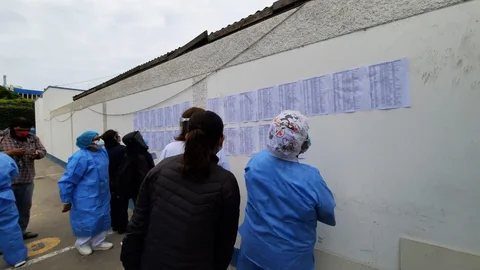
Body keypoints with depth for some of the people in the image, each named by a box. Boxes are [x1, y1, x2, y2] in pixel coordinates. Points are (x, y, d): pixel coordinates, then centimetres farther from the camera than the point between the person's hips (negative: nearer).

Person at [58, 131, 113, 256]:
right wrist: (66, 201, -11)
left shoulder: (102, 151, 0)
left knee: (102, 219, 18)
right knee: (87, 221, 8)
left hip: (102, 196, 8)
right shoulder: (80, 157, -24)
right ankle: (82, 243, 36)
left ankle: (98, 242, 38)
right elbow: (67, 180, -18)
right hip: (87, 199, -7)